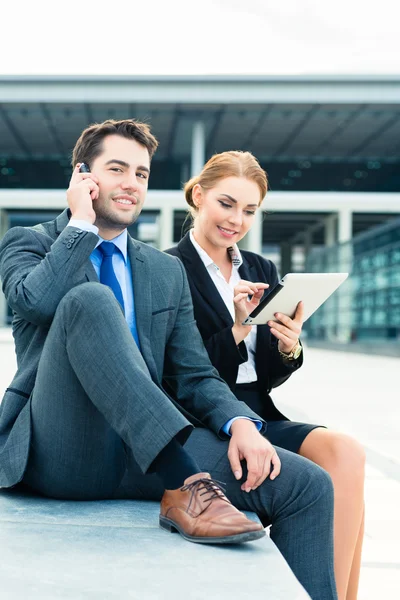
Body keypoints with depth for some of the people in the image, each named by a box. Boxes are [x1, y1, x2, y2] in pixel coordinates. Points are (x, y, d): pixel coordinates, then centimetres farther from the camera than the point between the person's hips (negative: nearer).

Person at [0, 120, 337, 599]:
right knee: (90, 299, -30)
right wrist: (81, 222, -3)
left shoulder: (168, 272, 20)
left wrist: (241, 423, -7)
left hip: (145, 453, 4)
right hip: (59, 448, -4)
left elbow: (195, 376, 13)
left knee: (308, 486, -13)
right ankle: (182, 488, -33)